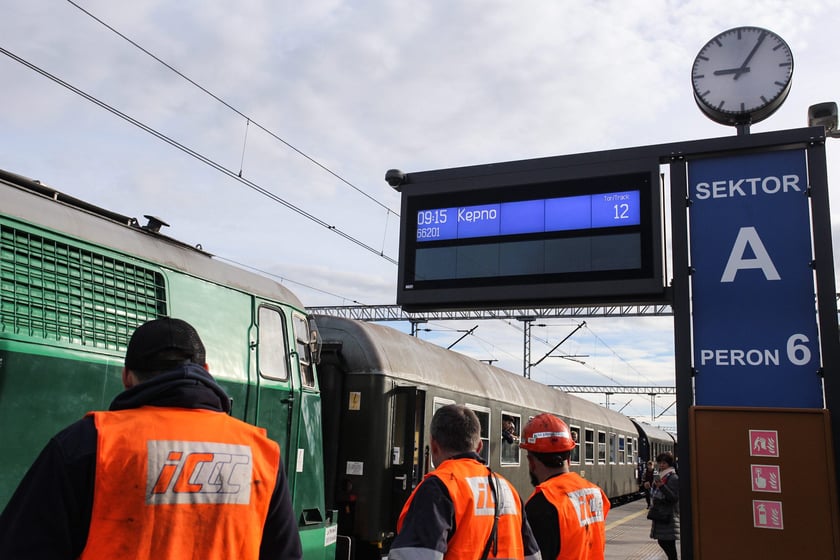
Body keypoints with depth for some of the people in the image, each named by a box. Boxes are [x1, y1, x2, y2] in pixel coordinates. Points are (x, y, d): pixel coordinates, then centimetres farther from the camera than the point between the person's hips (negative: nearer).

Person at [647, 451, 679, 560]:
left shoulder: (674, 478, -11)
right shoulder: (659, 477, 13)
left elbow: (674, 498, -19)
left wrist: (662, 486, -28)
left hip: (669, 517, -8)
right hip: (659, 515, 8)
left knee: (669, 544, -4)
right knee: (662, 542, 14)